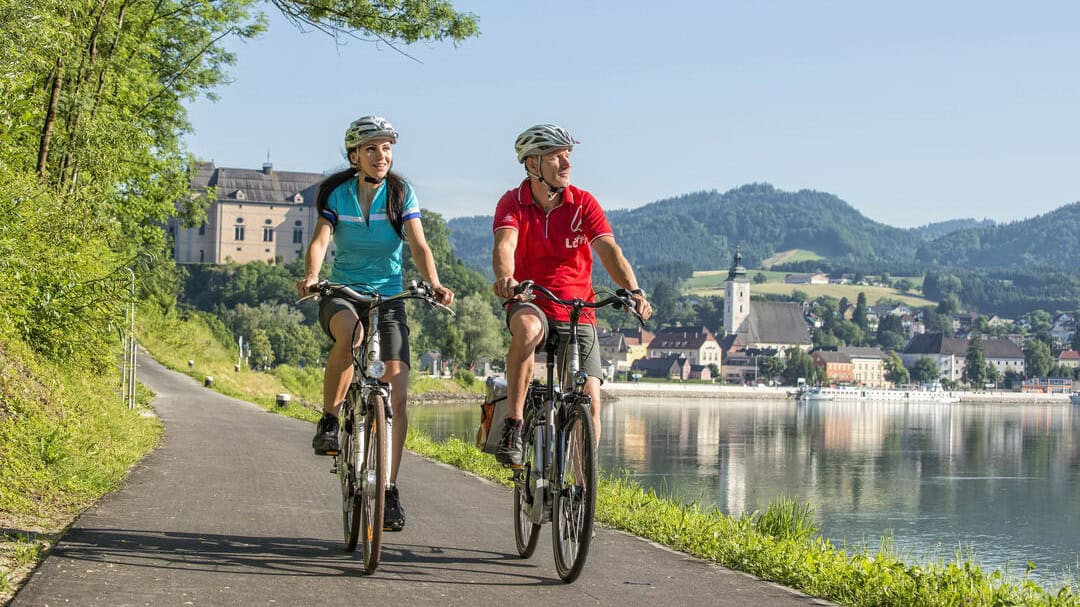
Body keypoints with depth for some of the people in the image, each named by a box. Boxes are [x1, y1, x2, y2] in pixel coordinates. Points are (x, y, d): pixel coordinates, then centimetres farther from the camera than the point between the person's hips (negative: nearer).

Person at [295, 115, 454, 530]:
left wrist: (434, 284, -31)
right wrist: (311, 276, -36)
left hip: (388, 297, 1)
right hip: (342, 294, -1)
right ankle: (328, 421, -18)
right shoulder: (336, 193, -2)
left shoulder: (401, 194, -1)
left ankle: (391, 488, -2)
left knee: (397, 393, -12)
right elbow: (320, 240, -15)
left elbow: (418, 245, -12)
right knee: (349, 333, -38)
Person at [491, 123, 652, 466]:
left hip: (578, 313, 2)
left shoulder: (583, 203, -1)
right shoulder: (513, 203, -4)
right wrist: (505, 278, -46)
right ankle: (513, 426, -31)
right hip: (531, 305, -2)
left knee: (590, 400, -9)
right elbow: (505, 245, -23)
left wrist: (633, 290, -31)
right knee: (527, 328, -39)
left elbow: (609, 250, -13)